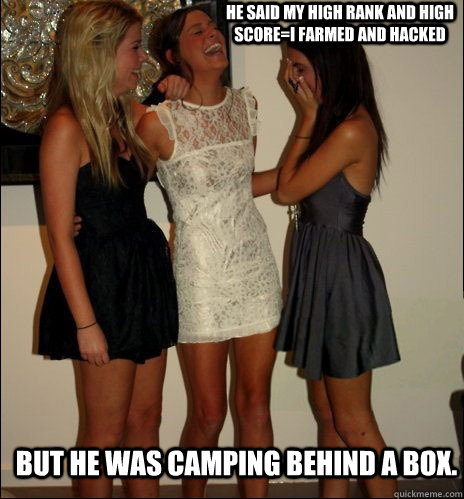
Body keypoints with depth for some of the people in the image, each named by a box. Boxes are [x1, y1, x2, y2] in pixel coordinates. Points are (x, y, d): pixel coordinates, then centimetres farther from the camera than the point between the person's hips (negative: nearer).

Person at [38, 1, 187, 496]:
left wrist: (173, 99, 5)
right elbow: (60, 236, -16)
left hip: (146, 273, 7)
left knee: (145, 418, 16)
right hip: (101, 281, -7)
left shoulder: (129, 114, 7)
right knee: (106, 429, 7)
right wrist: (85, 322, -17)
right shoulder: (67, 127, -15)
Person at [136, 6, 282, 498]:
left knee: (255, 403, 9)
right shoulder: (157, 122, -12)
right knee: (208, 413, 5)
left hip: (255, 266, 4)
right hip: (201, 274, -4)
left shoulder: (246, 105, 4)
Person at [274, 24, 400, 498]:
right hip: (318, 269, 9)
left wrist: (308, 116, -8)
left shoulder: (353, 129, -19)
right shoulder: (333, 122, 9)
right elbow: (292, 179, 9)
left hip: (340, 272, -9)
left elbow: (286, 190, -13)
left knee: (351, 422, 3)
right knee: (326, 413, 17)